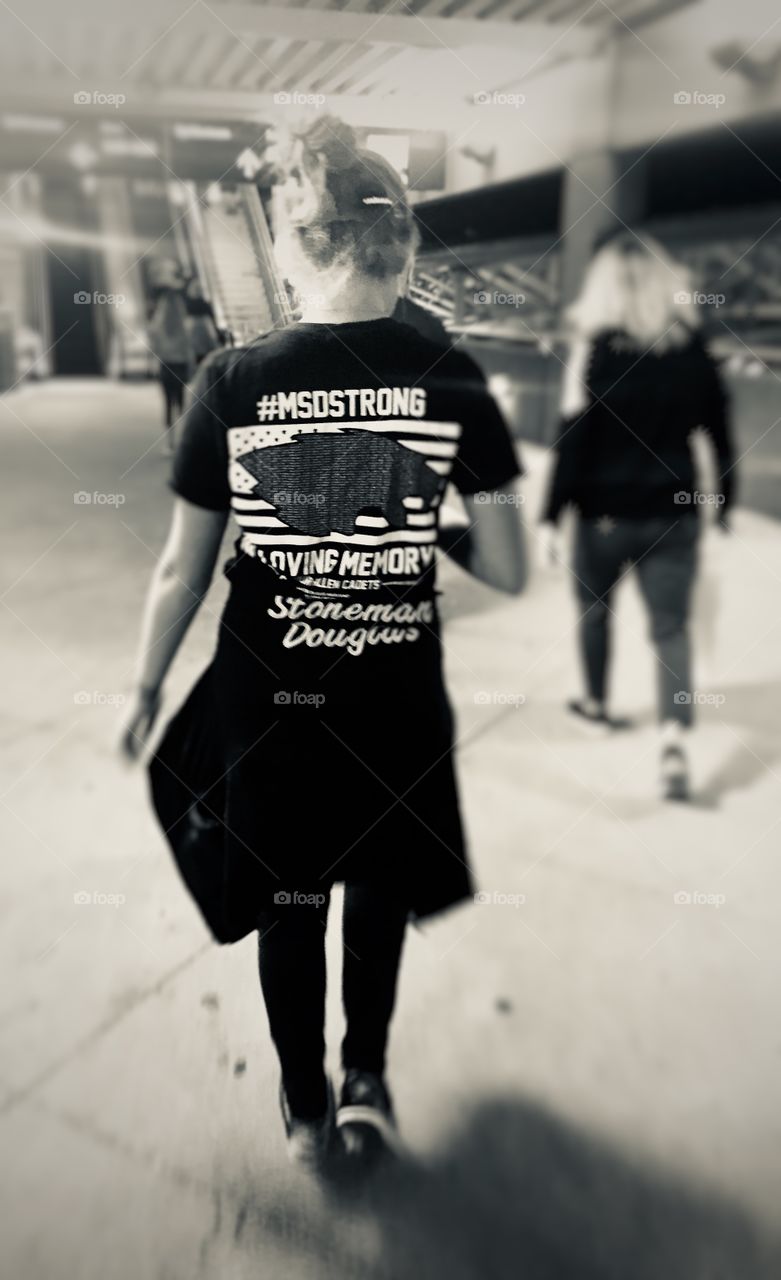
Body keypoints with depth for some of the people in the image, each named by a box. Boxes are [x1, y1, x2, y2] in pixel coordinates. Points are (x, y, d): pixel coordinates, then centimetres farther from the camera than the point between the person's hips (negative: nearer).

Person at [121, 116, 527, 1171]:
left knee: (289, 903, 22)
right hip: (400, 701, 0)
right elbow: (508, 571, -8)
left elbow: (182, 571, -6)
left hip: (265, 697, 0)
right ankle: (365, 1083, 39)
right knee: (380, 889, 28)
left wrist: (145, 689, 9)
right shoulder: (451, 381, -11)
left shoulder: (232, 382, -12)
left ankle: (307, 1111, 41)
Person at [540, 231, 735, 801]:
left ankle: (598, 703, 38)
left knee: (595, 606, 21)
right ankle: (676, 737, -11)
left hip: (607, 513, -2)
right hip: (676, 512, 2)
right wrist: (725, 498, 16)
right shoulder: (693, 348, -1)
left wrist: (551, 515, -7)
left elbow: (574, 439, -13)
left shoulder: (595, 351, -11)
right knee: (672, 626, 5)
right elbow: (720, 430, 4)